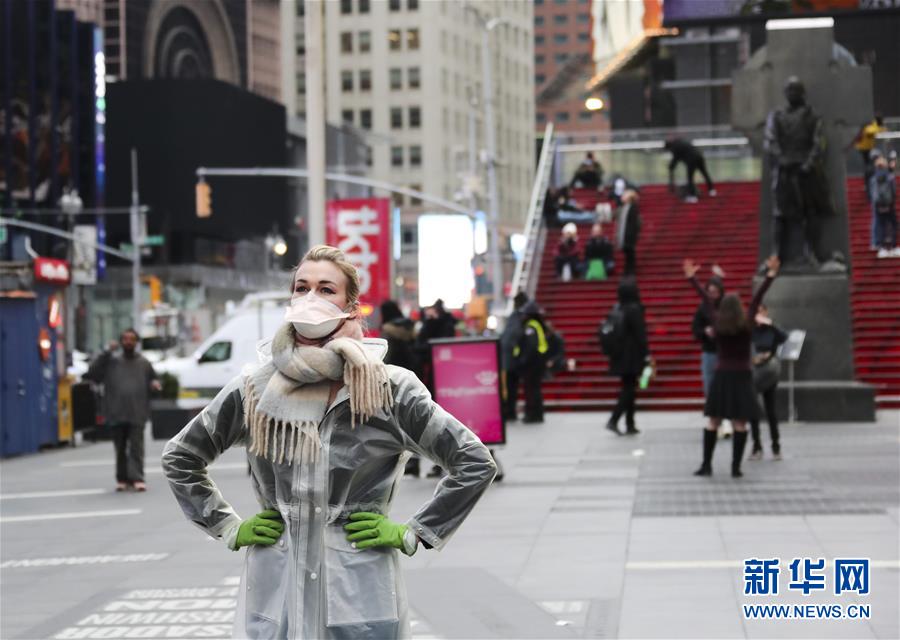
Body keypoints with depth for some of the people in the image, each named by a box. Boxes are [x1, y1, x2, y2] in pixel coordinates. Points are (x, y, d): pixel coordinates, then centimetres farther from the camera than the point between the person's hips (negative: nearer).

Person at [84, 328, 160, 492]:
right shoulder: (112, 362, 7)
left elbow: (153, 380, 20)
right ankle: (122, 478, 14)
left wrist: (155, 384, -5)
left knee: (136, 447, -8)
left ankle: (137, 478, -11)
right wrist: (107, 352, -7)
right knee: (120, 448, 6)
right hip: (116, 414, 1)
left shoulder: (144, 363, 12)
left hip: (137, 414, 0)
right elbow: (92, 373, -3)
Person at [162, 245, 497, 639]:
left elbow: (475, 463, 2)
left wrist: (412, 534, -1)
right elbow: (178, 458, 18)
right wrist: (229, 528, 10)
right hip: (272, 604, 2)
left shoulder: (390, 389, -2)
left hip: (360, 603, -2)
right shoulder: (252, 391, 4)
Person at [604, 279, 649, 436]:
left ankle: (630, 425, 15)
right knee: (629, 389, -2)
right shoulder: (635, 309, -15)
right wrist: (646, 354, -10)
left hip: (620, 356, 7)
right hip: (633, 357, -7)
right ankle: (613, 420, -13)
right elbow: (640, 333, -15)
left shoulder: (618, 309, 4)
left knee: (628, 389, 13)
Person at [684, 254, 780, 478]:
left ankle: (706, 464, 4)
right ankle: (736, 467, -2)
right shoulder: (747, 324, -5)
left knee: (713, 422, 6)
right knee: (740, 424, 0)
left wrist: (691, 278, 14)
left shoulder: (717, 323, -1)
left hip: (722, 375, 2)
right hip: (742, 376, -2)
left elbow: (706, 300, 6)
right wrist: (770, 275, -1)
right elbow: (757, 298, -3)